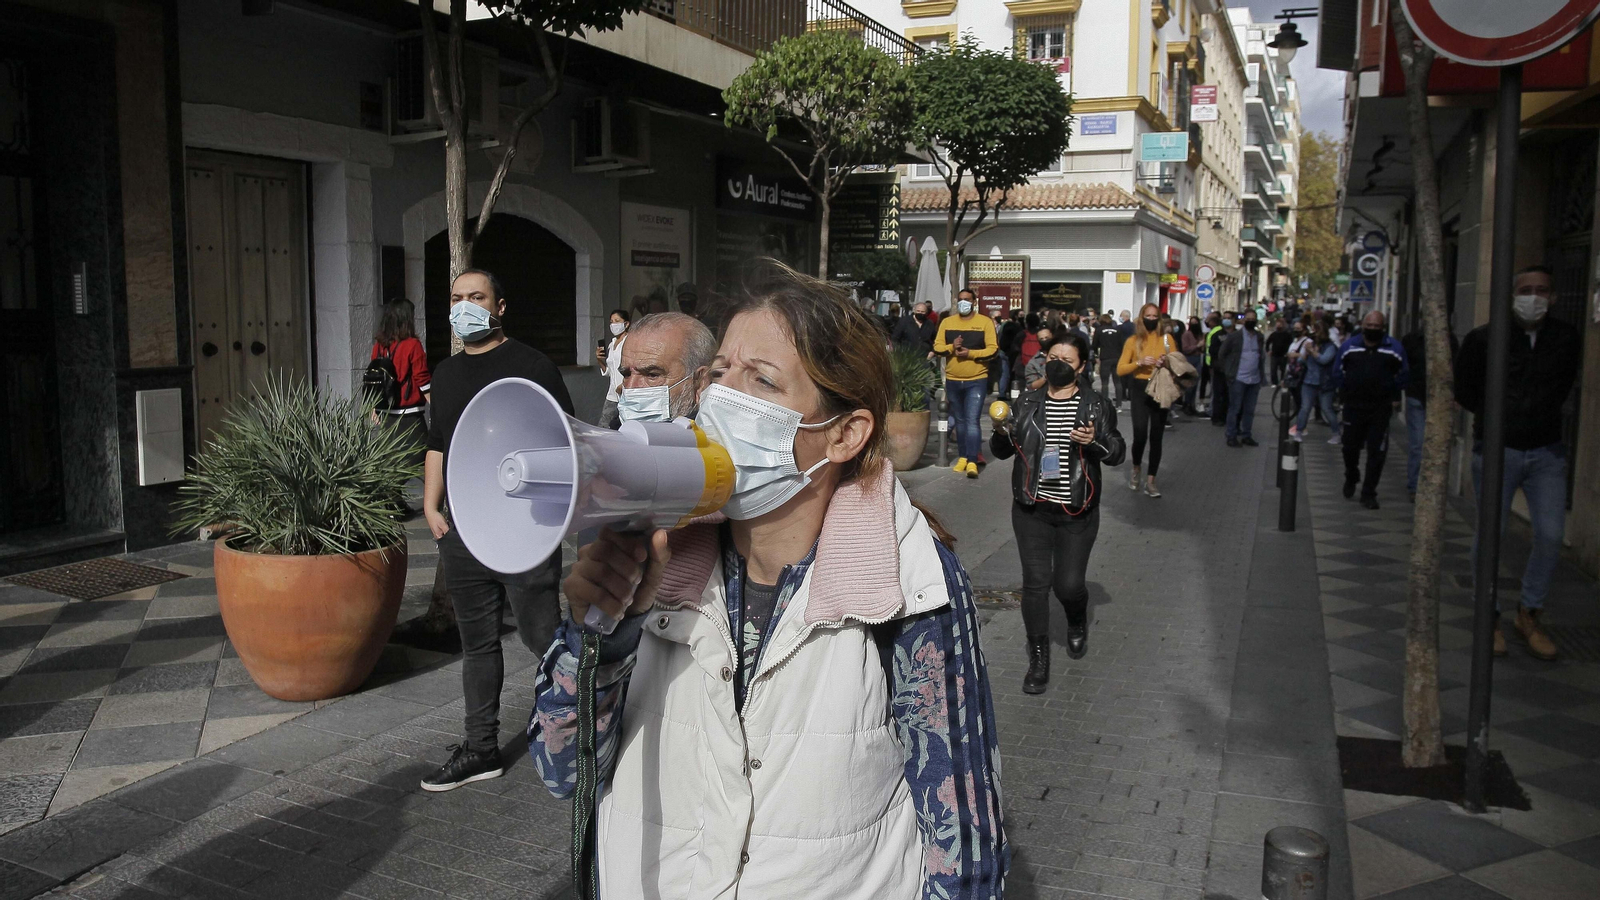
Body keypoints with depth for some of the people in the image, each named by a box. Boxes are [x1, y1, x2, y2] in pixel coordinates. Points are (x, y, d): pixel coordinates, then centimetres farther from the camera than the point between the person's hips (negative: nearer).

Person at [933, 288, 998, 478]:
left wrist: (970, 353, -21)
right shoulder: (947, 322, 7)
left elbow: (992, 349, -8)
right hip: (952, 380, 4)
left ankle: (972, 462, -15)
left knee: (972, 420, -12)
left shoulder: (985, 322, -2)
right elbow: (937, 346, 3)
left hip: (976, 380, -4)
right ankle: (962, 457, 22)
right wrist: (951, 347, -17)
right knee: (959, 420, 12)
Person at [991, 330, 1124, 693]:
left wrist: (1095, 441, -20)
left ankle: (1078, 623, 38)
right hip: (1032, 510, 1)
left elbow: (1117, 452, 1)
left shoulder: (1097, 405, -1)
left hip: (1077, 513, -1)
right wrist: (1001, 433, -15)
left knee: (1069, 584, 1)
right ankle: (1038, 657, 15)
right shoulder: (1028, 403, 4)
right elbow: (1002, 451, 8)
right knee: (1035, 581, 0)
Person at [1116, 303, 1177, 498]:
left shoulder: (1167, 339, 4)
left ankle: (1150, 481, 12)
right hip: (1140, 390, -2)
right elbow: (1120, 370, -4)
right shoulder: (1133, 341, 1)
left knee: (1156, 437, 4)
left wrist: (1167, 363, -15)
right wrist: (1139, 362, -18)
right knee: (1140, 434, -13)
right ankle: (1136, 470, 17)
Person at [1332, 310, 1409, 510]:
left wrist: (1394, 397, 7)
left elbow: (1402, 374, 10)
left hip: (1381, 408, -1)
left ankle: (1368, 493, 6)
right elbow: (1338, 372, 13)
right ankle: (1351, 479, 39)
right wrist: (1345, 392, 8)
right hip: (1353, 405, 1)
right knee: (1350, 446, 12)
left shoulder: (1394, 348, 0)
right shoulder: (1349, 345, 2)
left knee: (1377, 452, -2)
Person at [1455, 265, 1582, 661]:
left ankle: (1529, 615, 17)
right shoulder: (1483, 338, -7)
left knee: (1551, 536, -2)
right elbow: (1464, 390, 5)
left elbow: (1564, 385, 16)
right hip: (1496, 450, -2)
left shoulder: (1567, 338, 0)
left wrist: (1541, 416, 7)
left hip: (1547, 452, 2)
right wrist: (1498, 416, 2)